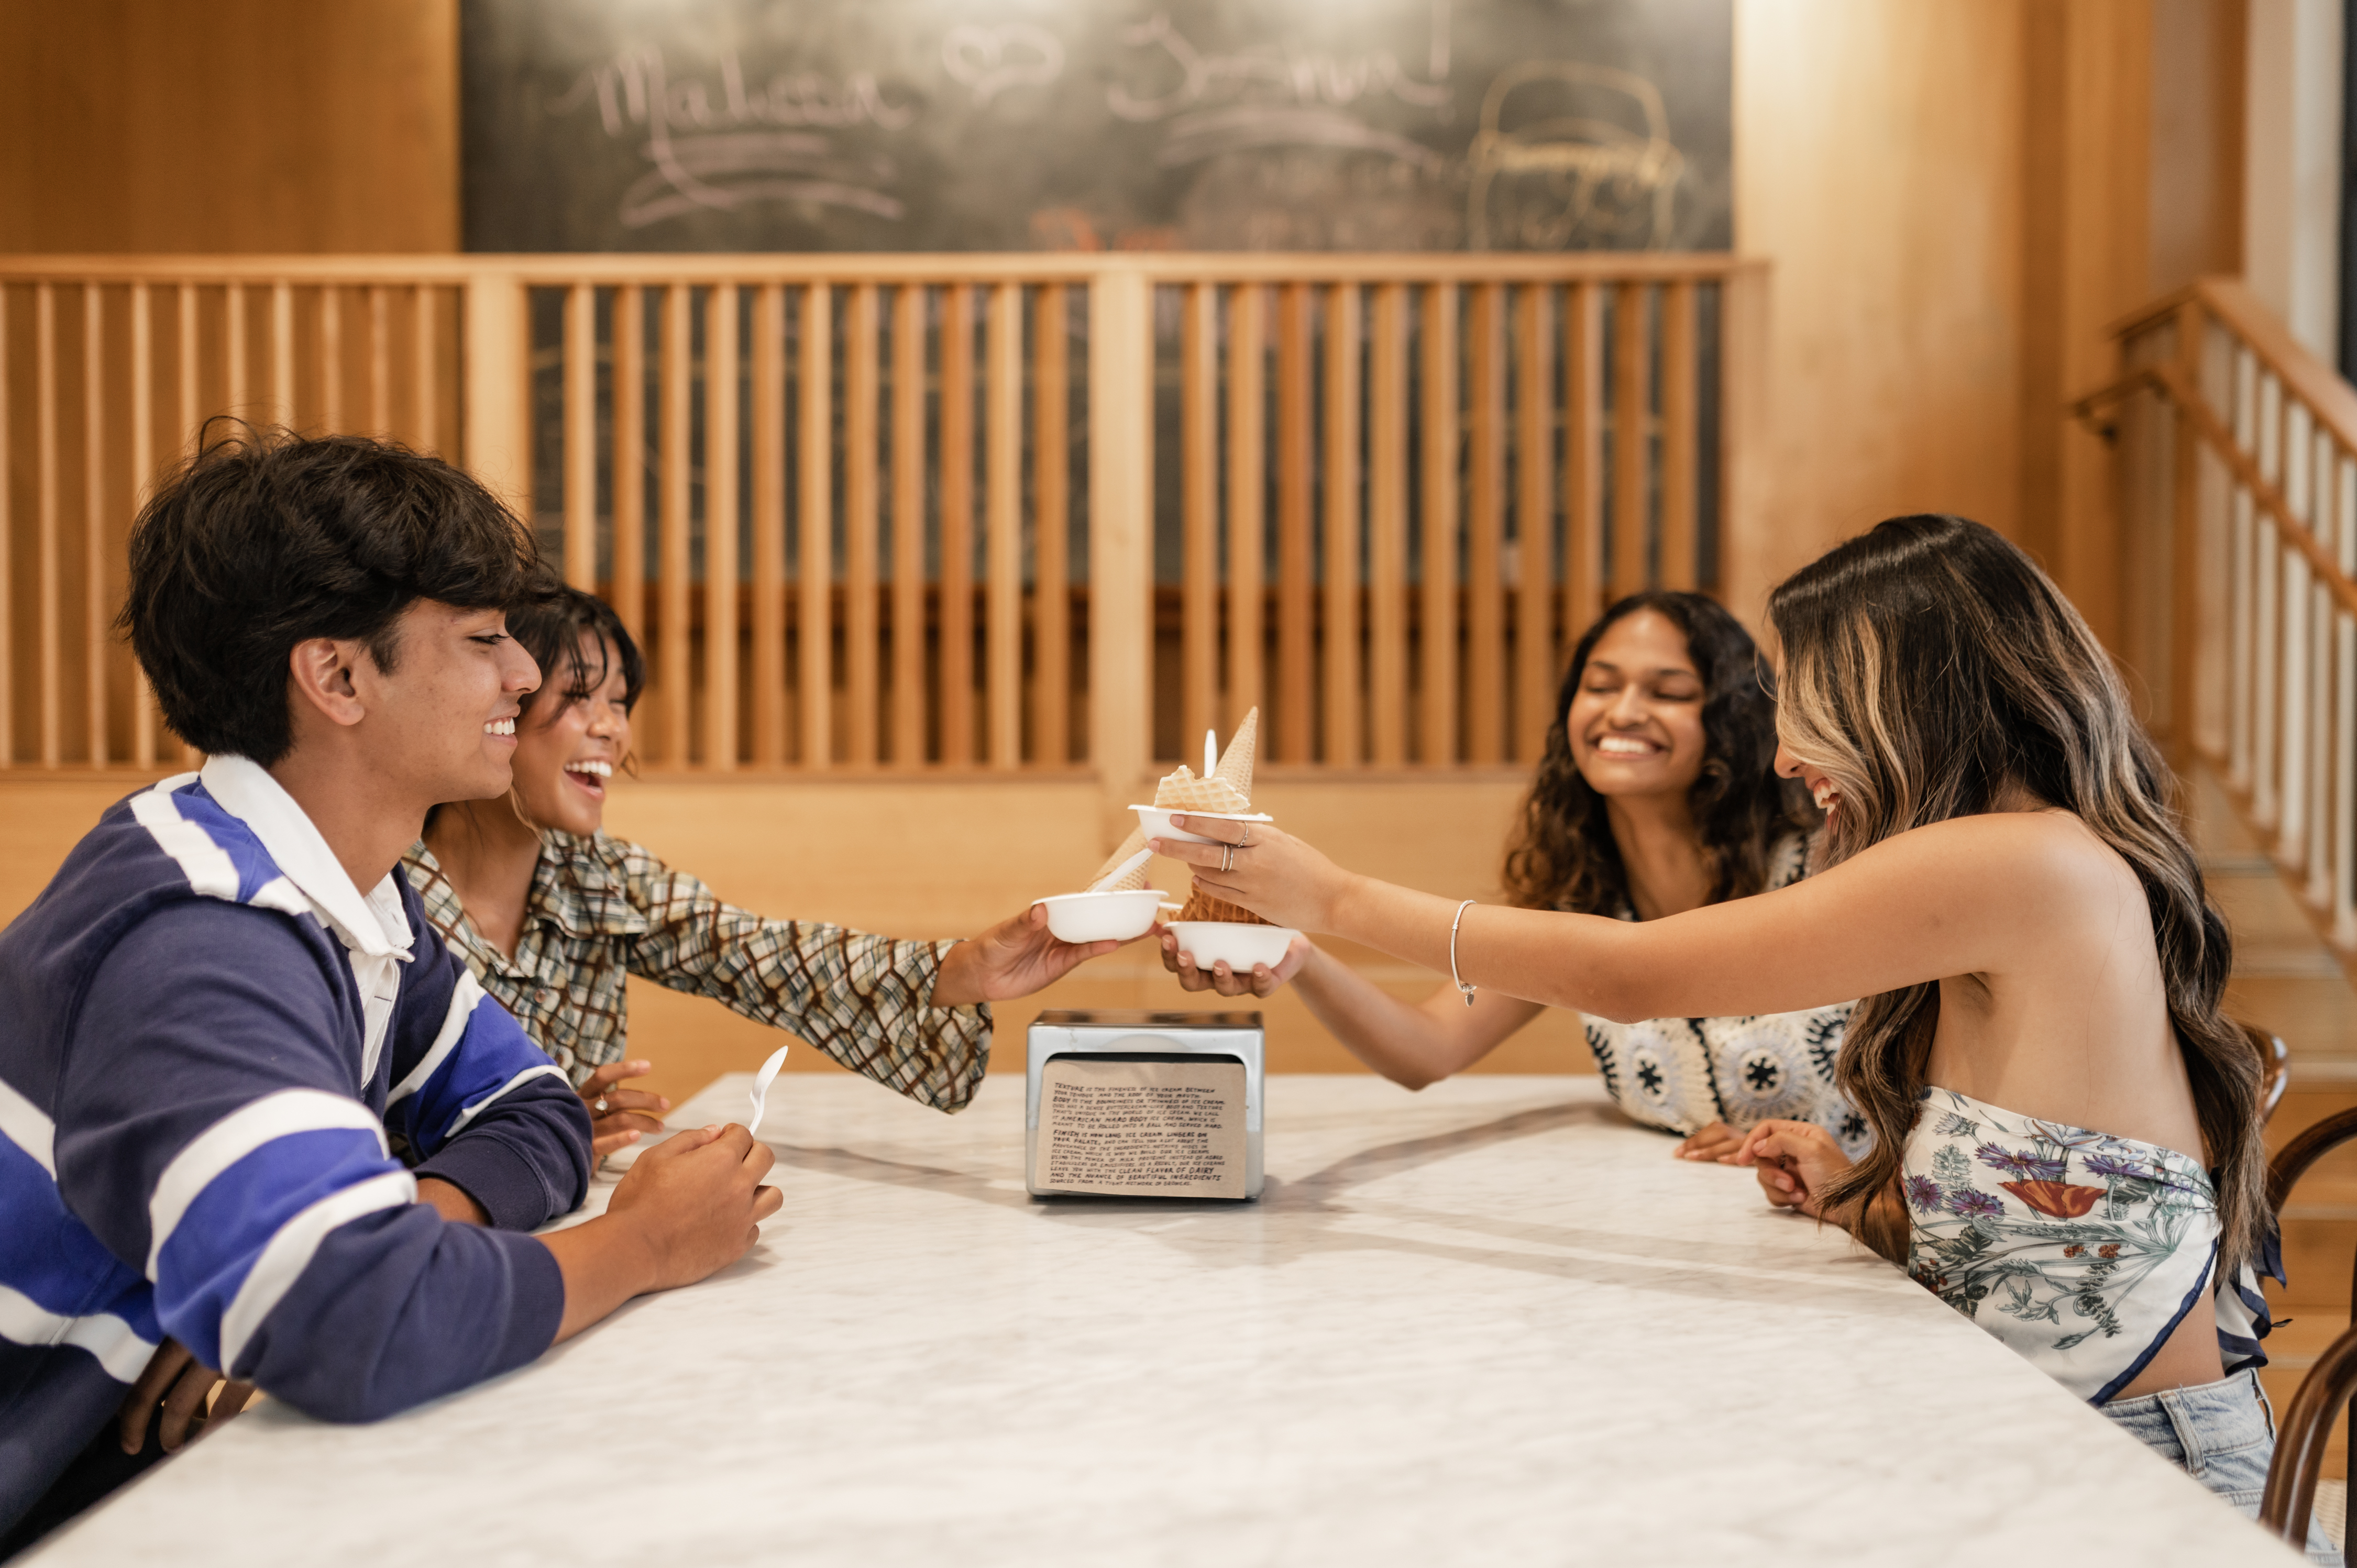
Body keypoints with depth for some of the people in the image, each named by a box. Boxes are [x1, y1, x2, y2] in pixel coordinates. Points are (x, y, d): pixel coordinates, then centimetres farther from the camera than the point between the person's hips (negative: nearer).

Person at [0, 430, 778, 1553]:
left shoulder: (350, 895, 2)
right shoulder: (198, 942, -25)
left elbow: (532, 1114, 7)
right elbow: (358, 1328, -37)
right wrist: (647, 1242, -19)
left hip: (166, 1457, 7)